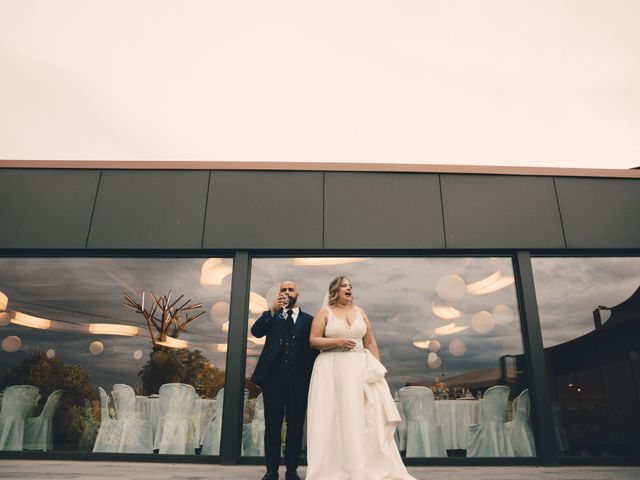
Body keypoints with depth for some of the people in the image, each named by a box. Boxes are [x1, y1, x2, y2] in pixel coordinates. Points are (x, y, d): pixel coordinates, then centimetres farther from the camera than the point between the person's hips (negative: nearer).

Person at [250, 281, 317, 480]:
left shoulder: (307, 319, 12)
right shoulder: (271, 316, 14)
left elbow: (313, 349, 7)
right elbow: (256, 331, -5)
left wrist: (311, 378, -2)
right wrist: (272, 311, -16)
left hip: (299, 379, 0)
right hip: (274, 376, 0)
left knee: (296, 425, 4)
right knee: (272, 425, 3)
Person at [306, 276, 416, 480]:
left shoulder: (359, 311, 13)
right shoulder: (325, 312, 3)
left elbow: (370, 342, 12)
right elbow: (313, 341, -3)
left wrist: (377, 367, 3)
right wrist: (336, 342, -15)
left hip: (360, 368, 3)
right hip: (332, 370, -3)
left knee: (367, 416, -1)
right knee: (335, 418, -3)